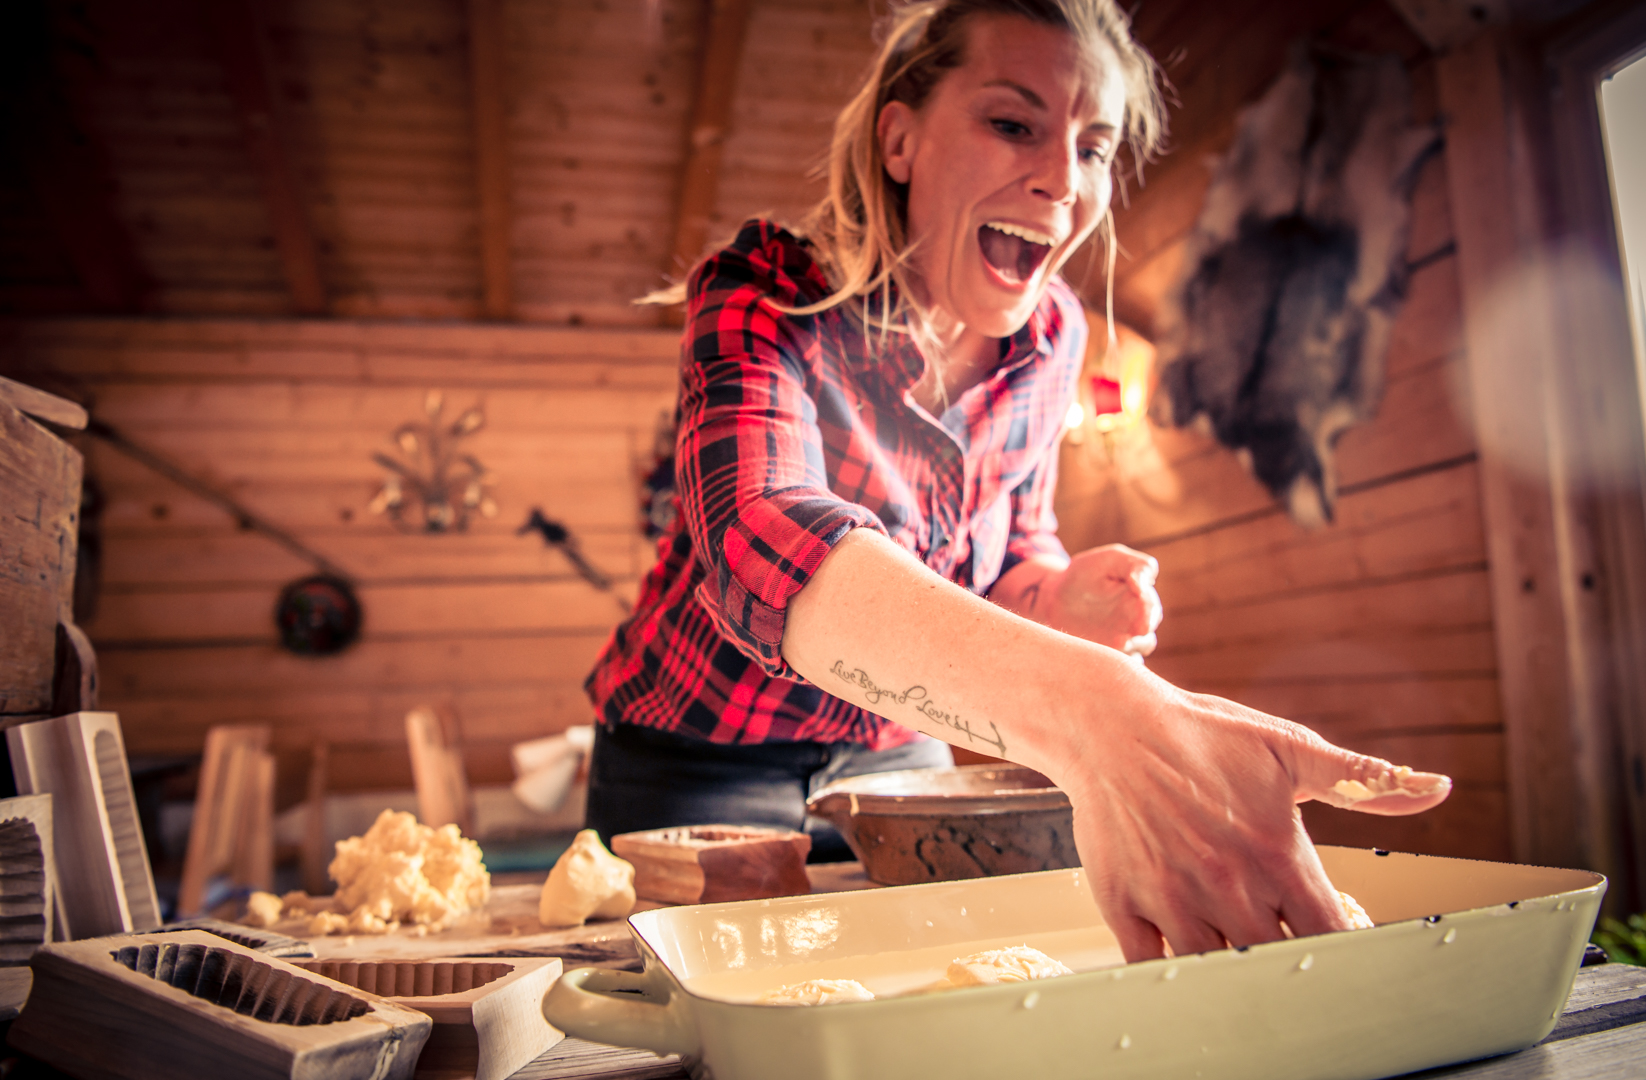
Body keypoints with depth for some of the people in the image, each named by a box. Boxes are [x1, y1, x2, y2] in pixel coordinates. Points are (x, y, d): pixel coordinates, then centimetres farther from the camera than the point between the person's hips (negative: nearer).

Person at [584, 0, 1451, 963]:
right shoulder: (765, 297, -26)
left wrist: (1062, 598, -22)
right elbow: (757, 541, -48)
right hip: (699, 765, -3)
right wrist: (1094, 711, -63)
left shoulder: (1049, 333, -10)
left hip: (897, 759, 4)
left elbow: (1013, 545, 4)